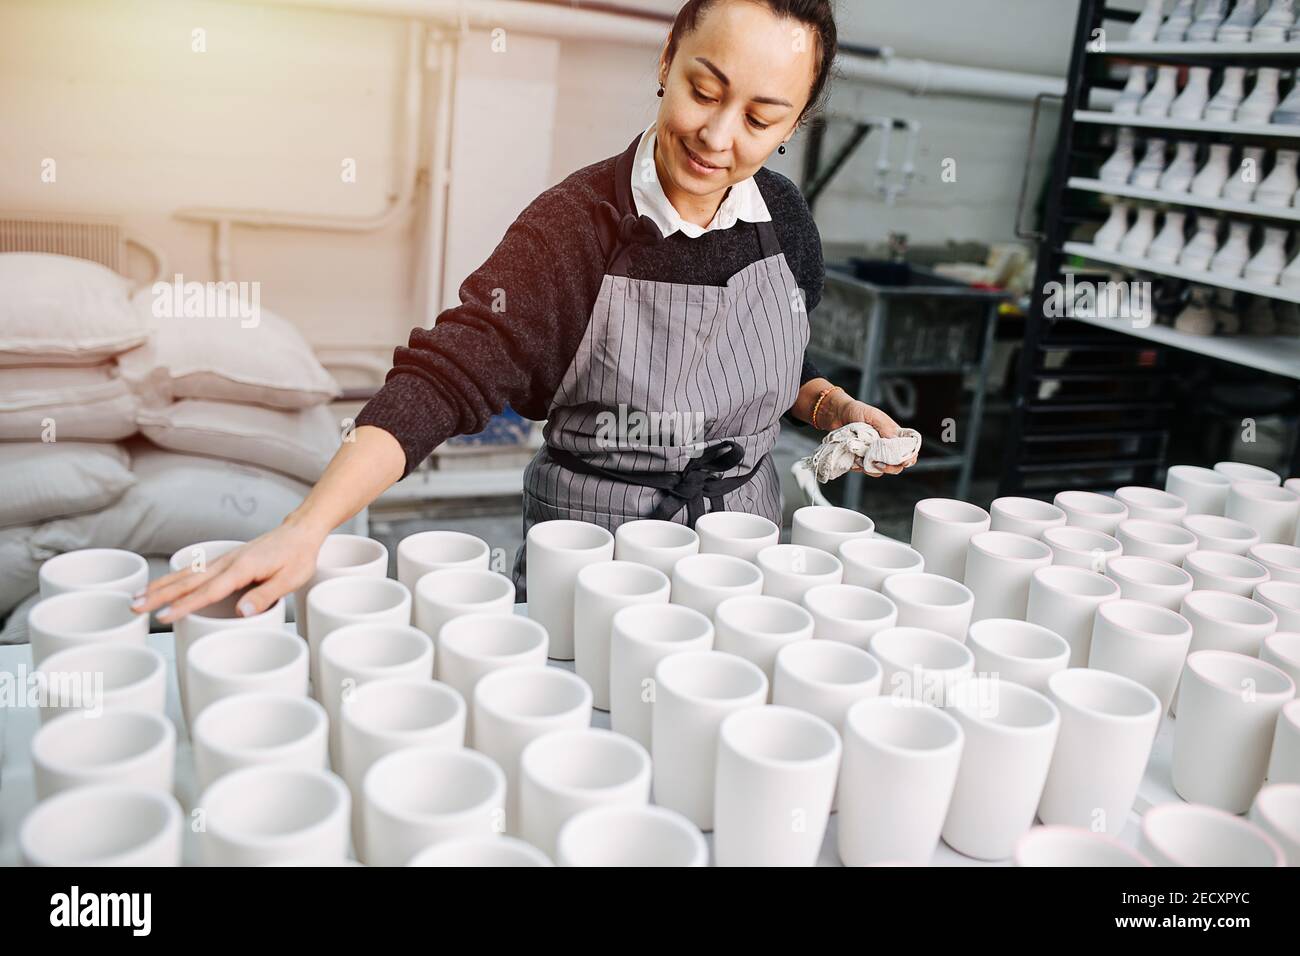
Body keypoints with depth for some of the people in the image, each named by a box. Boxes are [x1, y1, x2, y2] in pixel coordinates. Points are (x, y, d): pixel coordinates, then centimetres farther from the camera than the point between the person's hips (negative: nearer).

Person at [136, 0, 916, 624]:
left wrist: (836, 408, -6)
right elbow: (444, 378, -29)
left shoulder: (784, 217, -3)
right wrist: (306, 528, -40)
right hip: (591, 557, -4)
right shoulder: (575, 226, -19)